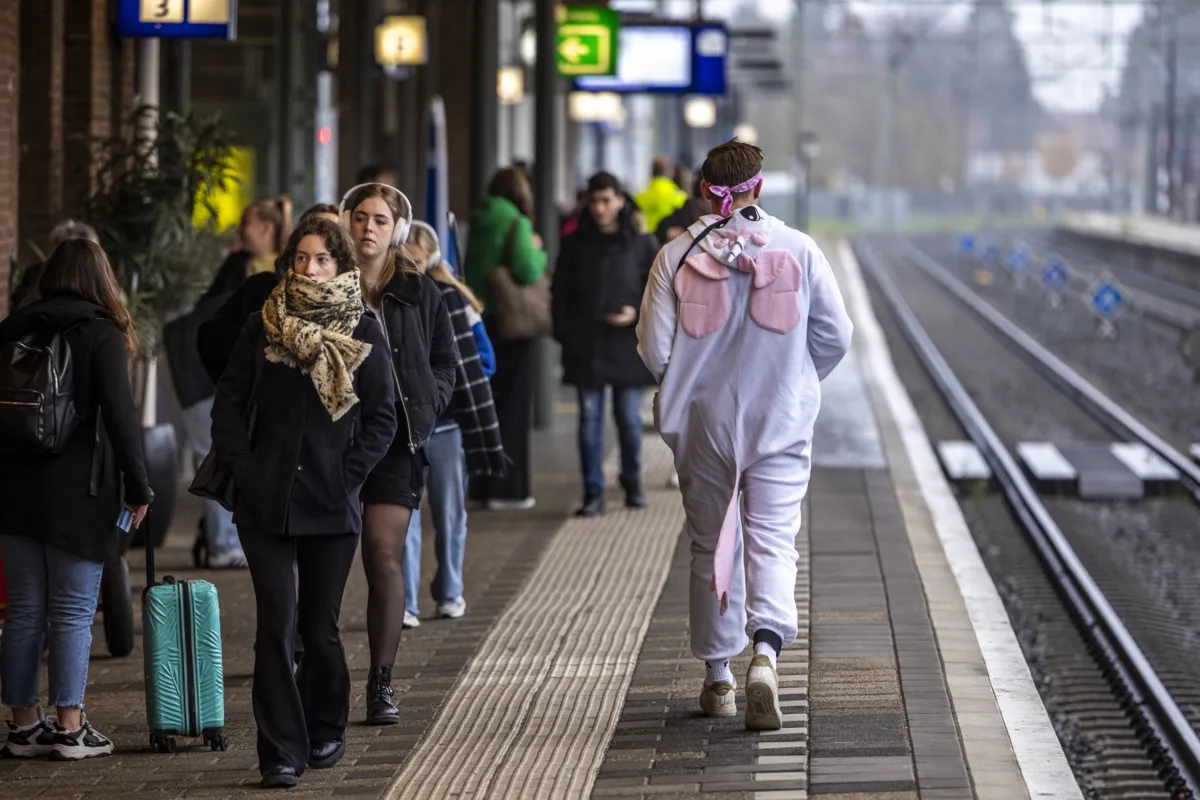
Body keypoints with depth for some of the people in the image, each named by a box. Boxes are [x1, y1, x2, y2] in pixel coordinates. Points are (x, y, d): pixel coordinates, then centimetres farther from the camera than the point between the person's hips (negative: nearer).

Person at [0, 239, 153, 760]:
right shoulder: (101, 335, -5)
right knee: (73, 613, 0)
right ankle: (70, 729, 0)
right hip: (77, 493, -4)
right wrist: (138, 485, -6)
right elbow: (119, 413, -12)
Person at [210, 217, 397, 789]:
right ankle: (281, 752, -5)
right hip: (265, 501, 0)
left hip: (332, 505, 0)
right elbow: (229, 403, 8)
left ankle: (327, 731, 28)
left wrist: (349, 473, -7)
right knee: (276, 624, -6)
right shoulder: (263, 328, 5)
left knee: (320, 629, 7)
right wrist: (241, 468, -3)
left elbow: (382, 417, 3)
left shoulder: (363, 332, 2)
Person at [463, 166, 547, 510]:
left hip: (480, 321, 7)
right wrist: (537, 251, -3)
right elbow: (529, 272, -21)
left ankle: (483, 483, 20)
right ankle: (506, 488, 0)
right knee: (512, 407, -1)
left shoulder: (479, 224, 10)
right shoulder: (516, 224, -12)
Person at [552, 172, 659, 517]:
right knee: (590, 418, 0)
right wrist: (565, 333, 0)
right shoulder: (575, 245, 6)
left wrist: (639, 314, -12)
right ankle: (593, 492, 4)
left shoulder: (642, 245, 2)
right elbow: (561, 294, 10)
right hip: (586, 346, 1)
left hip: (627, 345, -1)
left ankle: (632, 485, 22)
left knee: (629, 418, 4)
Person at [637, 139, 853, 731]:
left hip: (702, 423, 1)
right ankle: (766, 652, -24)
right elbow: (836, 335, -1)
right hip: (781, 423, -1)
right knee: (773, 543, 0)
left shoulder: (677, 257, -7)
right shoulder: (798, 250, -5)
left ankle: (718, 677, 20)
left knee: (710, 547, 13)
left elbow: (655, 348, -8)